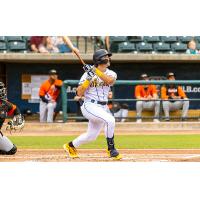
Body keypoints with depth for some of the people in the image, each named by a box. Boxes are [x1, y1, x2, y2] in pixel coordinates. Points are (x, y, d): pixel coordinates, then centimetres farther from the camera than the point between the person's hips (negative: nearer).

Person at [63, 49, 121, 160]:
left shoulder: (111, 74, 5)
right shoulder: (88, 74, -4)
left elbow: (109, 80, -20)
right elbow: (79, 93, -8)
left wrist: (95, 71, -24)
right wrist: (88, 79, -18)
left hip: (103, 108, 6)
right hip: (90, 106, -6)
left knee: (91, 136, 12)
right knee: (110, 120, -28)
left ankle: (71, 146, 36)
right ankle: (111, 149, -18)